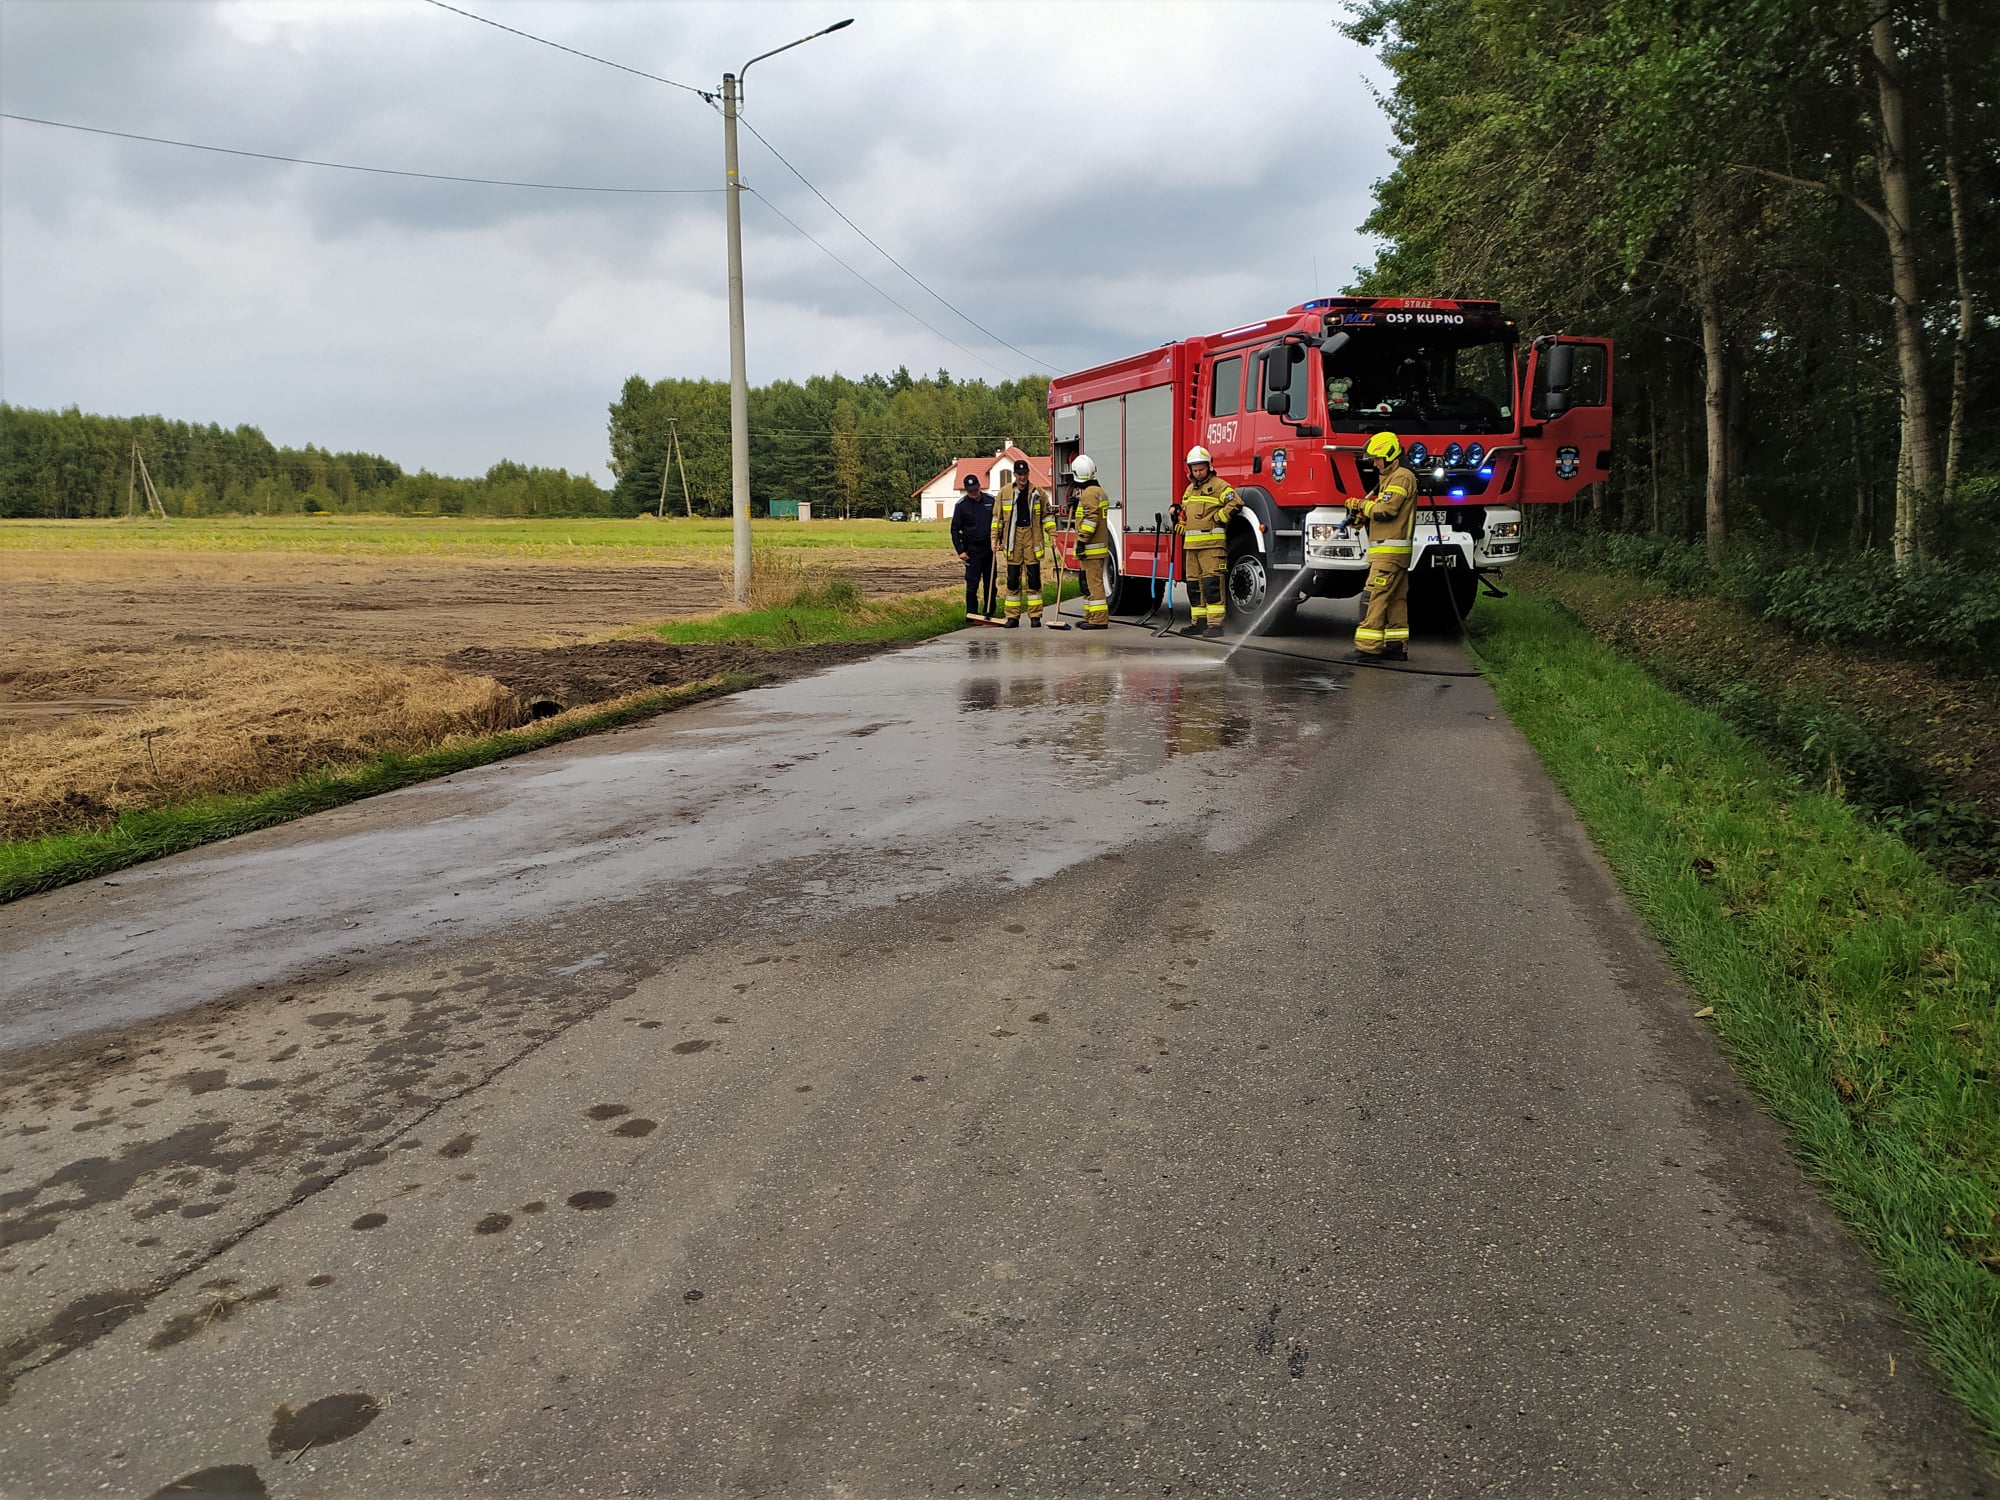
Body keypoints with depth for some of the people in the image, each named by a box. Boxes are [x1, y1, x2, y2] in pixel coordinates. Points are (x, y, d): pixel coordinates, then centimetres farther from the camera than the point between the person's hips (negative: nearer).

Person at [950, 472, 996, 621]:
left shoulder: (991, 501, 5)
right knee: (972, 583, -5)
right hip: (972, 550, -3)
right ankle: (971, 615, 1)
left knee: (990, 583, 8)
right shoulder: (961, 505, -3)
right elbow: (955, 529, -1)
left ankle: (989, 613, 17)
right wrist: (960, 551, -7)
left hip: (989, 547, 3)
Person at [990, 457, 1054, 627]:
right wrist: (995, 539, 5)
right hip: (1013, 539, 0)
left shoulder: (1038, 492, 6)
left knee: (1034, 579, 1)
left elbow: (1047, 515, 11)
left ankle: (1035, 616, 7)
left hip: (1032, 539, 0)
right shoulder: (1004, 492, 6)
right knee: (1012, 580, 3)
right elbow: (997, 517, 10)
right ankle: (1012, 617, 9)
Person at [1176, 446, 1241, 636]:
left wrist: (1218, 518, -12)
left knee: (1211, 583, -13)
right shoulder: (1190, 489, 21)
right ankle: (1200, 622, 15)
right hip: (1191, 545, 8)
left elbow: (1236, 503, -15)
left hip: (1212, 544, -8)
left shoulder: (1219, 485, -3)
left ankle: (1215, 623, -14)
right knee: (1194, 584, 9)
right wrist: (1181, 526, 17)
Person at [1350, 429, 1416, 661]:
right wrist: (1362, 511, 4)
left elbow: (1386, 510, -19)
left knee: (1375, 596, -14)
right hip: (1390, 550, 11)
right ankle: (1397, 646, 14)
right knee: (1396, 598, 11)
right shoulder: (1391, 476, 23)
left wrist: (1365, 506, -3)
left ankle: (1368, 647, -17)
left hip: (1389, 550, -11)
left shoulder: (1401, 477, -10)